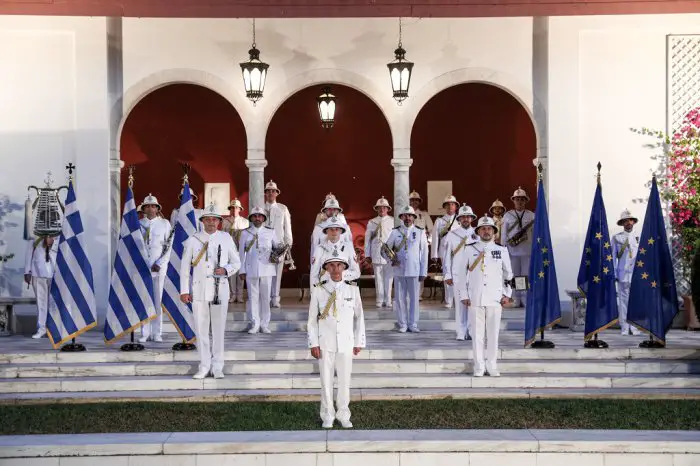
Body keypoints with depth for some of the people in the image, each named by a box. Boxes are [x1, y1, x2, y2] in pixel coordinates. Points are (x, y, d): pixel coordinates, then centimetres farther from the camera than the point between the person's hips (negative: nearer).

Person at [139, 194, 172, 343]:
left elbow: (169, 246, 1)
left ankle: (157, 333, 6)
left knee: (158, 299, 0)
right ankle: (145, 333, 6)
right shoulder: (138, 224, 7)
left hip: (159, 267, -1)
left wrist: (159, 264, -8)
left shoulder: (164, 224, 4)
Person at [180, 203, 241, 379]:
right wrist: (184, 291, 1)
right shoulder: (193, 240, 5)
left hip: (220, 289, 0)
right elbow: (185, 266, 6)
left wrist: (225, 270, -10)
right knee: (201, 329, 2)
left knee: (218, 329, 2)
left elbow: (236, 262, 12)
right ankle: (204, 366, 12)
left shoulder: (226, 239, 7)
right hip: (199, 290, 0)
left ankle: (217, 367, 11)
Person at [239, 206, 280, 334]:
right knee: (253, 297, -1)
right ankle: (255, 324, 6)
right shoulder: (245, 233, 9)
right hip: (251, 270, 0)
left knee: (265, 296, 2)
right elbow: (241, 252, 9)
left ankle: (264, 324, 9)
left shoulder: (270, 232, 10)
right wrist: (242, 270, 4)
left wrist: (279, 256, -3)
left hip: (266, 269, 0)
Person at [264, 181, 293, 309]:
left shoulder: (283, 209, 12)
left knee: (277, 272, -3)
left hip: (279, 245, 1)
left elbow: (287, 226, 14)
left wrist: (288, 242, 8)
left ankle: (275, 299, 0)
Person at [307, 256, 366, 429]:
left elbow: (359, 317, 8)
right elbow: (312, 319, 2)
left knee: (345, 380, 5)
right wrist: (313, 344, -2)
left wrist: (359, 342, 7)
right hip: (325, 343, -1)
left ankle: (344, 416, 18)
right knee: (326, 380, 4)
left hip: (346, 343, 1)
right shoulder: (318, 291, -1)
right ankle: (328, 416, 16)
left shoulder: (353, 290, 2)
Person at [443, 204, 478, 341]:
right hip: (458, 275, 0)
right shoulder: (452, 235, 7)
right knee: (460, 303, -2)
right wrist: (448, 275, 2)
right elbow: (447, 256, 7)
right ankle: (461, 333, 2)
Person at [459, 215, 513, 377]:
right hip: (475, 299, -1)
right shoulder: (470, 250, 5)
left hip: (495, 299, 1)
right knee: (477, 333, 0)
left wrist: (506, 294, 9)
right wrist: (463, 295, 2)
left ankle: (492, 366, 12)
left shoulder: (502, 251, 9)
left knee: (493, 333, 2)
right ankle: (478, 367, 7)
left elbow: (508, 274, 15)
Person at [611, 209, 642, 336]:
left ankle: (635, 327, 5)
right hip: (622, 275, -1)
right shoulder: (616, 238, 7)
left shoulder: (639, 238, 11)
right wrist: (614, 274, -1)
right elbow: (613, 257, 6)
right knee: (623, 301, -2)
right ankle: (624, 327, 3)